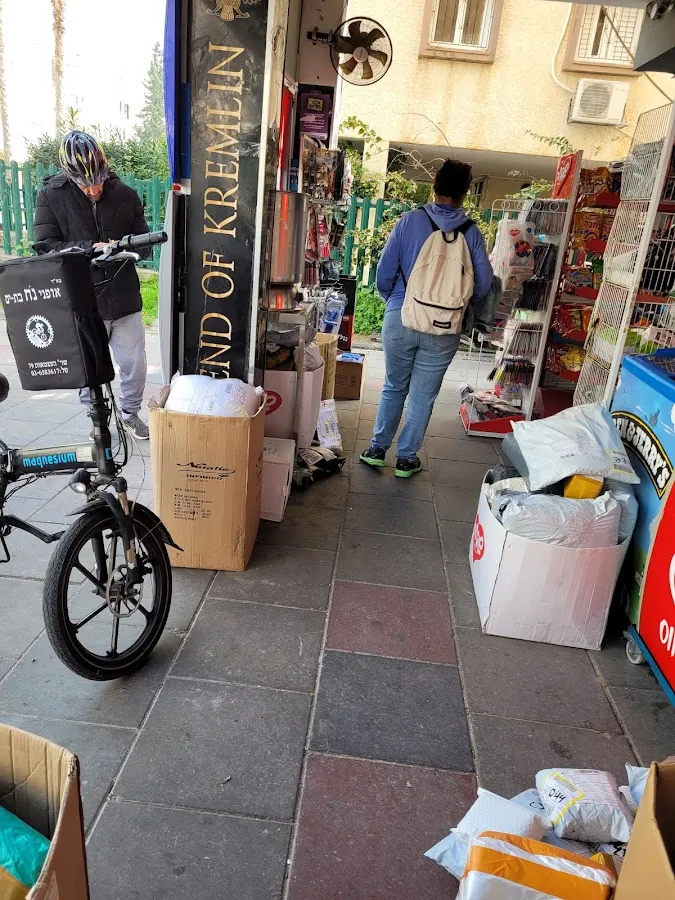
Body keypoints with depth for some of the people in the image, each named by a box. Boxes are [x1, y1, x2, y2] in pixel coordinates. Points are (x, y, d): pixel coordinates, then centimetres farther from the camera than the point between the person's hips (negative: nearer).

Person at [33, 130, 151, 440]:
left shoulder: (125, 195, 0)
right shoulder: (51, 196, -4)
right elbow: (45, 247, -9)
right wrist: (89, 249, -23)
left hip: (124, 300, 2)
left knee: (134, 363, 10)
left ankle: (130, 413, 34)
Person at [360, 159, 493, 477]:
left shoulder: (410, 220, -4)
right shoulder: (472, 232, -3)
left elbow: (385, 272, -4)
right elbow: (483, 284, -1)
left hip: (400, 320, 0)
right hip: (444, 329, 0)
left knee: (394, 387, 18)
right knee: (423, 395, 11)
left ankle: (377, 448, 27)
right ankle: (406, 458, 22)